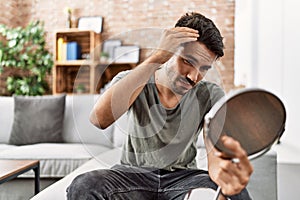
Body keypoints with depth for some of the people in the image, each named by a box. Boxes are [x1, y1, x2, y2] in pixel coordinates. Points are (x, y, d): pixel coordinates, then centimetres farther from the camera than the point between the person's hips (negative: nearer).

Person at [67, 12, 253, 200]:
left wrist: (226, 169, -47)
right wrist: (156, 58, -30)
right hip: (133, 174, 1)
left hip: (183, 176, 0)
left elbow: (216, 151, -19)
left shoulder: (210, 95, -6)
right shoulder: (131, 82, -9)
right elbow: (99, 118, -31)